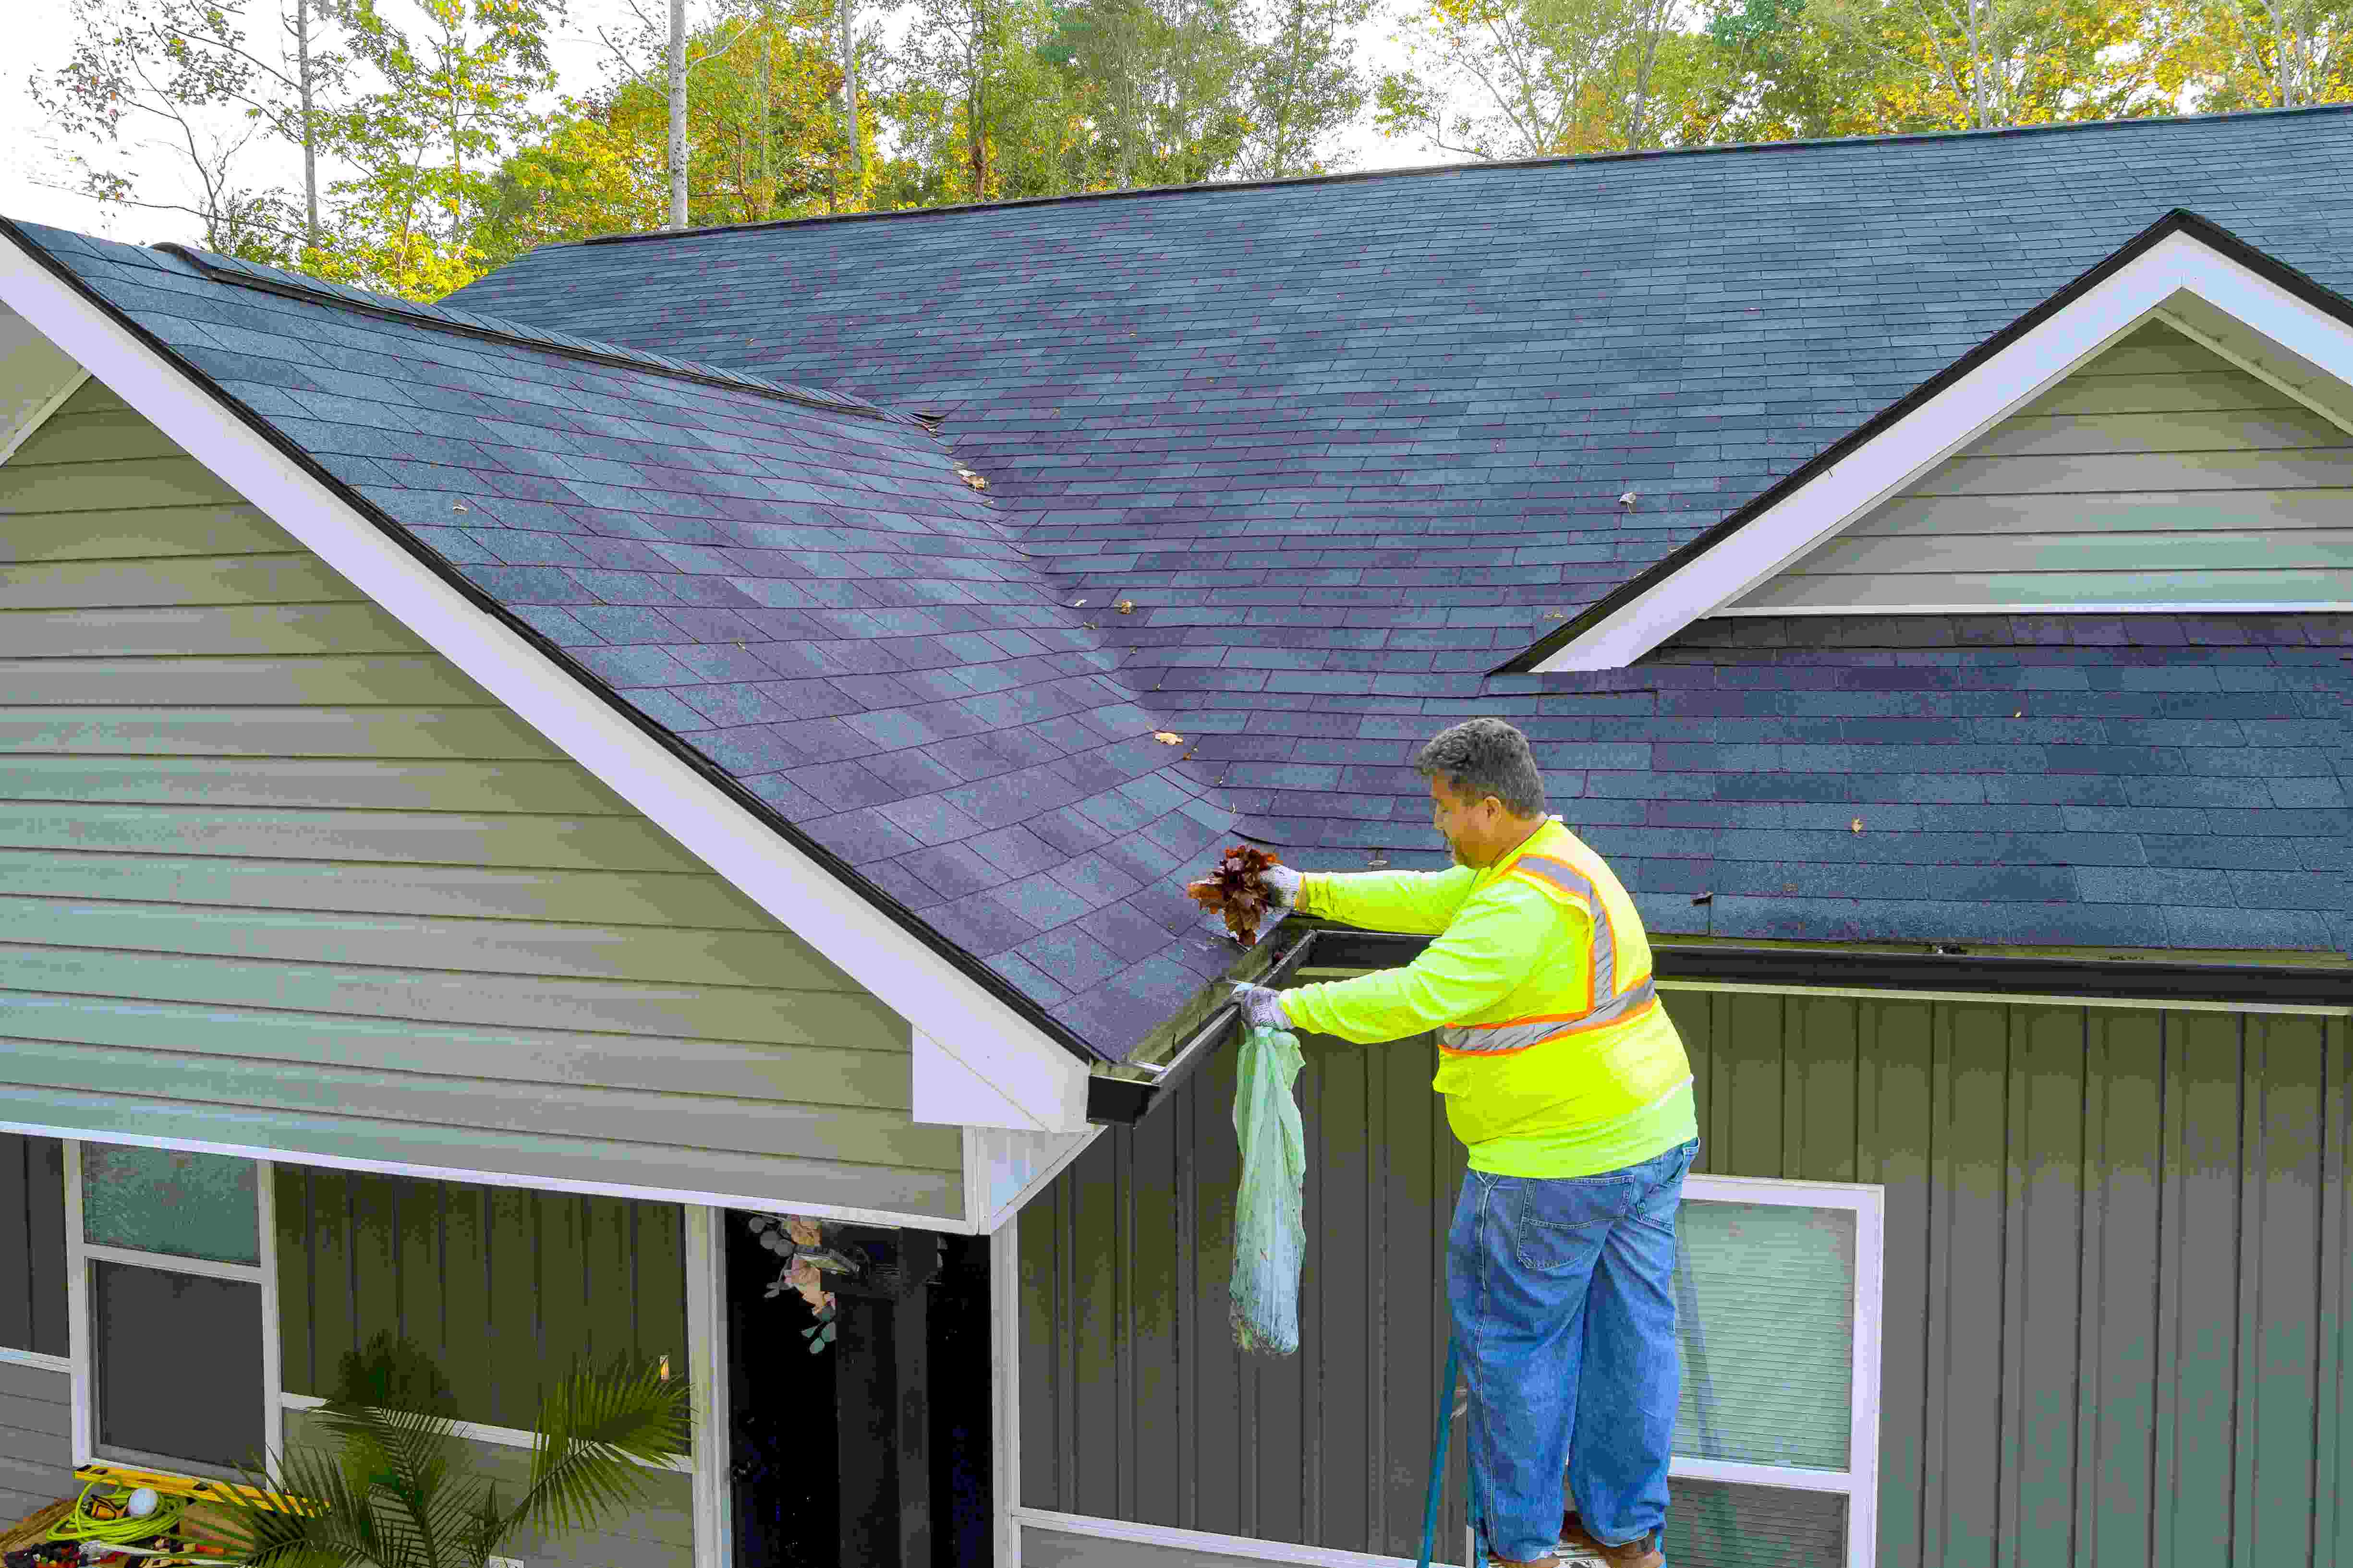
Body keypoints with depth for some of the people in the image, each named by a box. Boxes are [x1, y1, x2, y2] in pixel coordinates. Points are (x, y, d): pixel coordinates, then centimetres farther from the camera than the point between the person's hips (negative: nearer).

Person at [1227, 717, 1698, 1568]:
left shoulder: (1525, 905, -23)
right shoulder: (1553, 859, 10)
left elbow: (1419, 995, -30)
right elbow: (1425, 898, 18)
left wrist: (1296, 1008, -21)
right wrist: (1310, 892, 19)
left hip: (1559, 1161, -10)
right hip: (1648, 1134, 10)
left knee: (1514, 1343, 6)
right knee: (1629, 1336, 16)